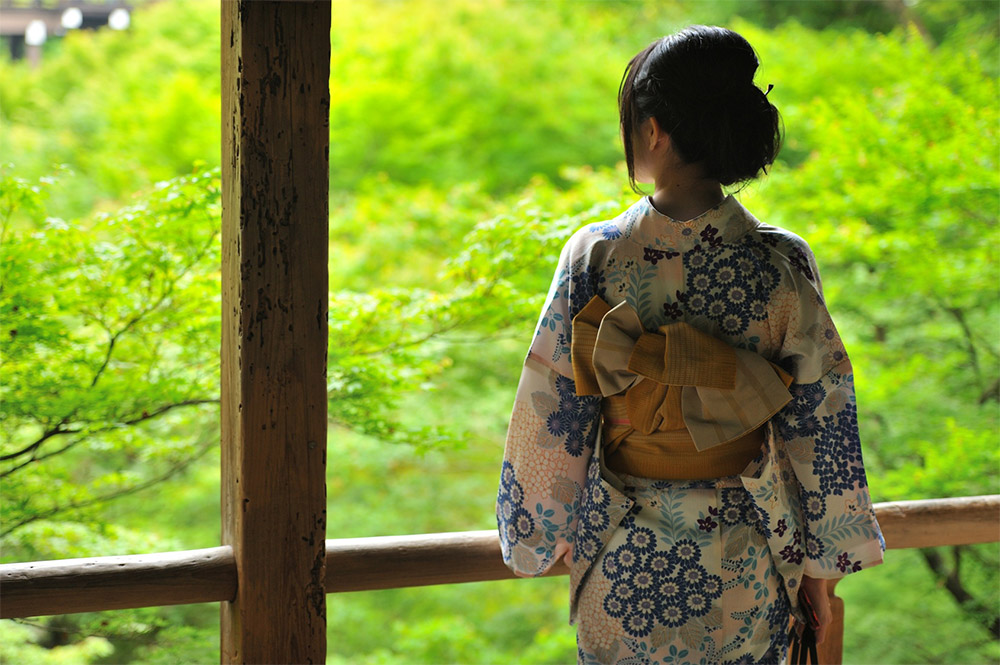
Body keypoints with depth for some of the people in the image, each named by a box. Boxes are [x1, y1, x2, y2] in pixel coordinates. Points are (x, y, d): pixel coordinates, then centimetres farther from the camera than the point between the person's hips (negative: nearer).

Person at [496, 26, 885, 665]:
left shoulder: (593, 258, -14)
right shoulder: (784, 264, -13)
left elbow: (550, 412, -6)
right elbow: (819, 425, -7)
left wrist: (541, 534, 9)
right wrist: (821, 563, 5)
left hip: (624, 561, 0)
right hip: (746, 565, 1)